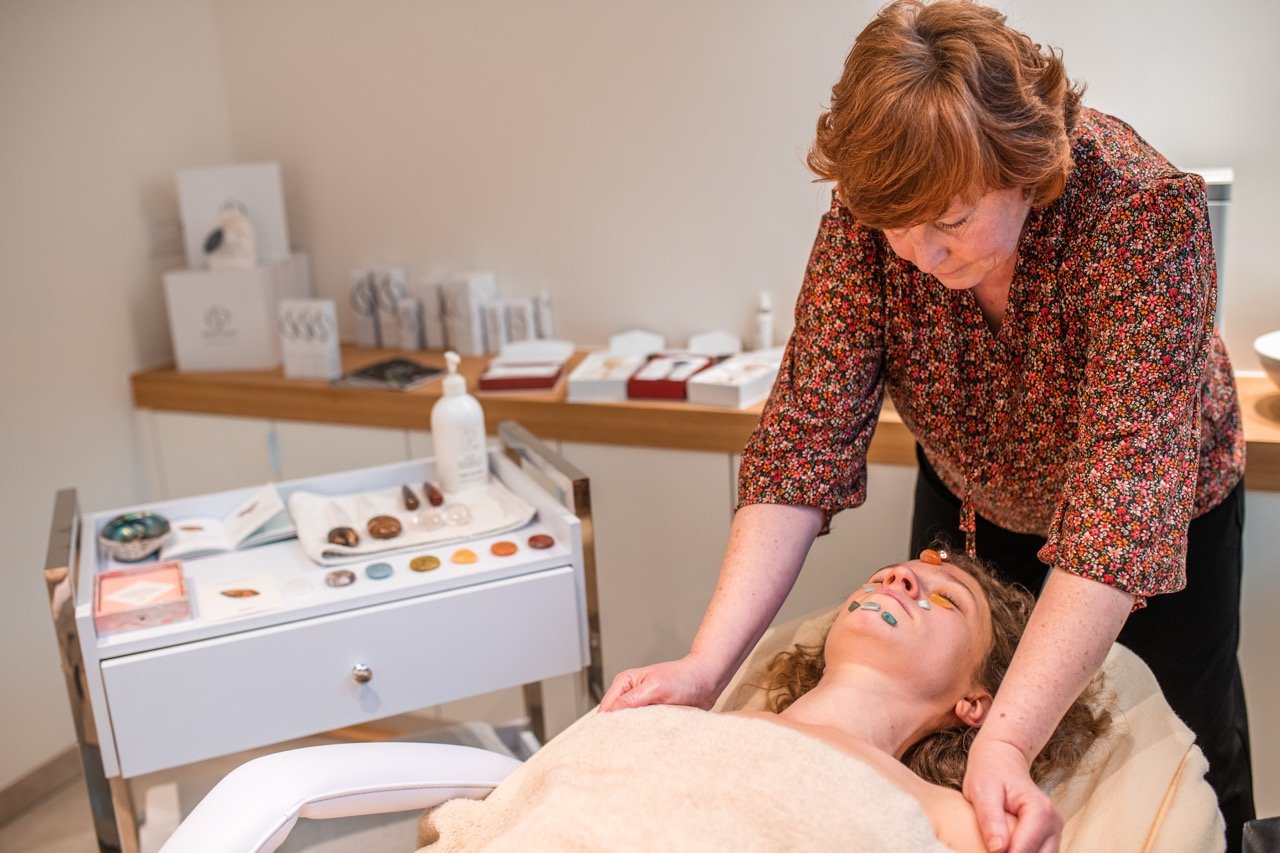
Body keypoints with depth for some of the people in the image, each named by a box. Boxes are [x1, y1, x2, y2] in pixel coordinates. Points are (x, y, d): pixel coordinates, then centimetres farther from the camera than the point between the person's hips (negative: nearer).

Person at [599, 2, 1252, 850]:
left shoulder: (1145, 209, -35)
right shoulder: (872, 212, -26)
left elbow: (1124, 495, -40)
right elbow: (808, 434, -27)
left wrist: (1008, 741, -49)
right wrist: (706, 663, -36)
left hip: (1159, 521, -2)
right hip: (969, 503, 3)